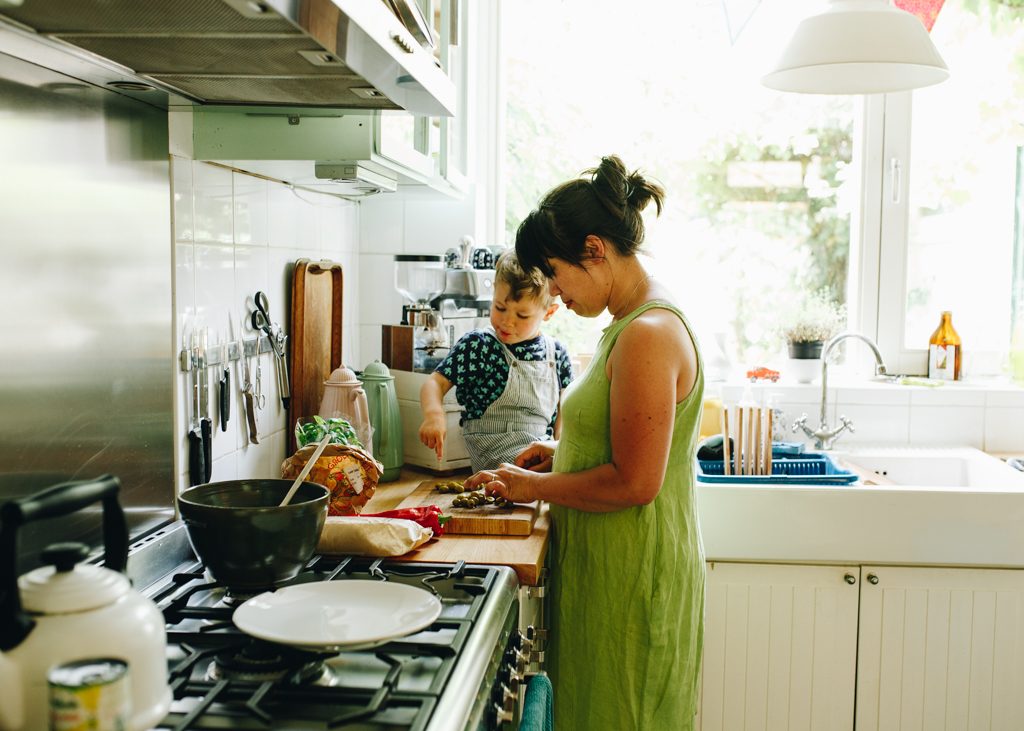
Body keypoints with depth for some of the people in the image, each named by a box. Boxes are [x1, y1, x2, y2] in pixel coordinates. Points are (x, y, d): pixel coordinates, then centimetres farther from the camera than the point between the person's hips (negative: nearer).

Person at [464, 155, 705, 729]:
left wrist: (536, 486, -12)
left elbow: (635, 482, -25)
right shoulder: (634, 325, 10)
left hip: (632, 577, -10)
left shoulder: (648, 335, -22)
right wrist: (564, 454, 10)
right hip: (611, 567, 10)